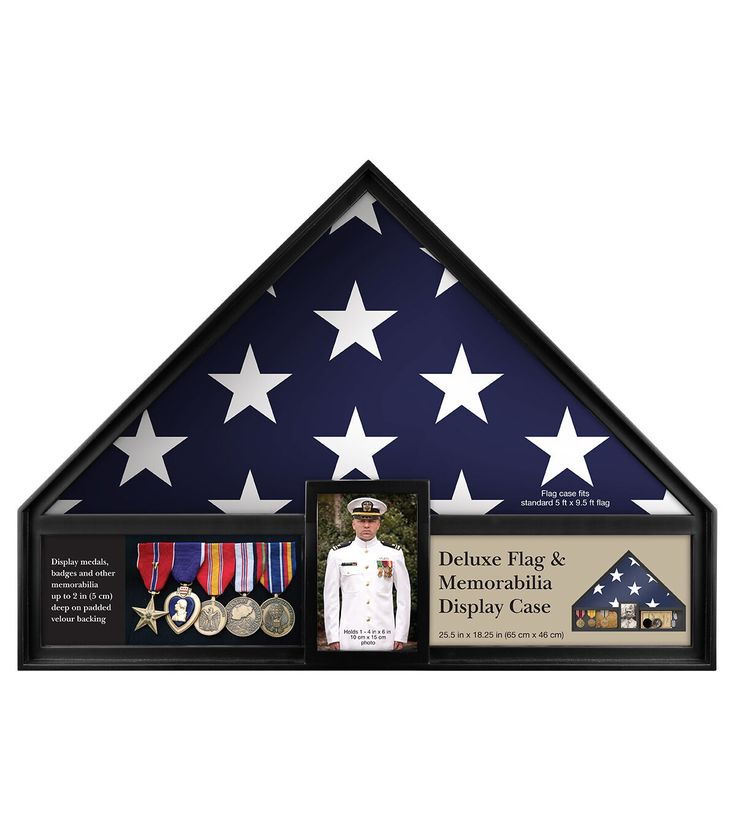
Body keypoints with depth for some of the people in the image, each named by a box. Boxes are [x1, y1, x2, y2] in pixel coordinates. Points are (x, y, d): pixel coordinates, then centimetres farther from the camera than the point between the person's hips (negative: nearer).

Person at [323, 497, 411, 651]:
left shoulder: (394, 554, 4)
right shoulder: (337, 555, 2)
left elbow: (404, 597, 4)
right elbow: (331, 599, 4)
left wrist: (401, 636, 1)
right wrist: (333, 637, 0)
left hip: (384, 639, 1)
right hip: (349, 639, 0)